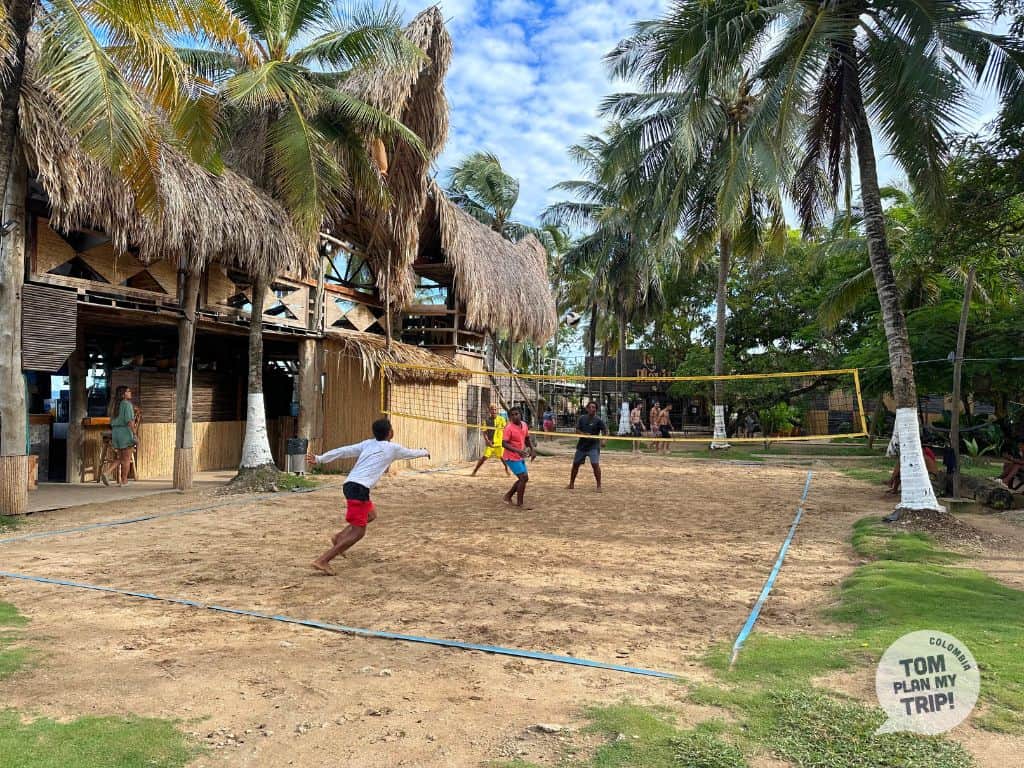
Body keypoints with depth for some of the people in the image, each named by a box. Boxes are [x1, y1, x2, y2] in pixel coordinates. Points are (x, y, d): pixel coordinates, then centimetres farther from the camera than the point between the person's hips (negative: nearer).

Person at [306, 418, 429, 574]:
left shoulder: (367, 444, 18)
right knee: (358, 532, -4)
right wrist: (425, 452, 44)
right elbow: (411, 453, 24)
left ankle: (339, 537, 18)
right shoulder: (393, 448, 6)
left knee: (371, 514, 29)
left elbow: (343, 451, 7)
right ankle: (322, 561, -10)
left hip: (349, 484, 8)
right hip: (359, 488, -8)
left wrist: (318, 459, 3)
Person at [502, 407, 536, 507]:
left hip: (521, 457, 8)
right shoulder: (509, 427, -19)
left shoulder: (524, 425, 3)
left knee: (524, 478, 15)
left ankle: (508, 496, 30)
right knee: (524, 477, -13)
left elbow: (528, 438, 18)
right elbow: (504, 443, -24)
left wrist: (532, 449, 5)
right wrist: (517, 450, -34)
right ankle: (519, 503, -2)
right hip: (512, 457, -8)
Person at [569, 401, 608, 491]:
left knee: (595, 464, -18)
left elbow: (605, 431, -7)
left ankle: (599, 486, -7)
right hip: (581, 445, 4)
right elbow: (577, 430, 4)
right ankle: (571, 484, 27)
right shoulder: (582, 418, 3)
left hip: (593, 446, -4)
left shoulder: (598, 420, -7)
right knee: (575, 464, 11)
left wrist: (603, 439, -24)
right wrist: (583, 434, -15)